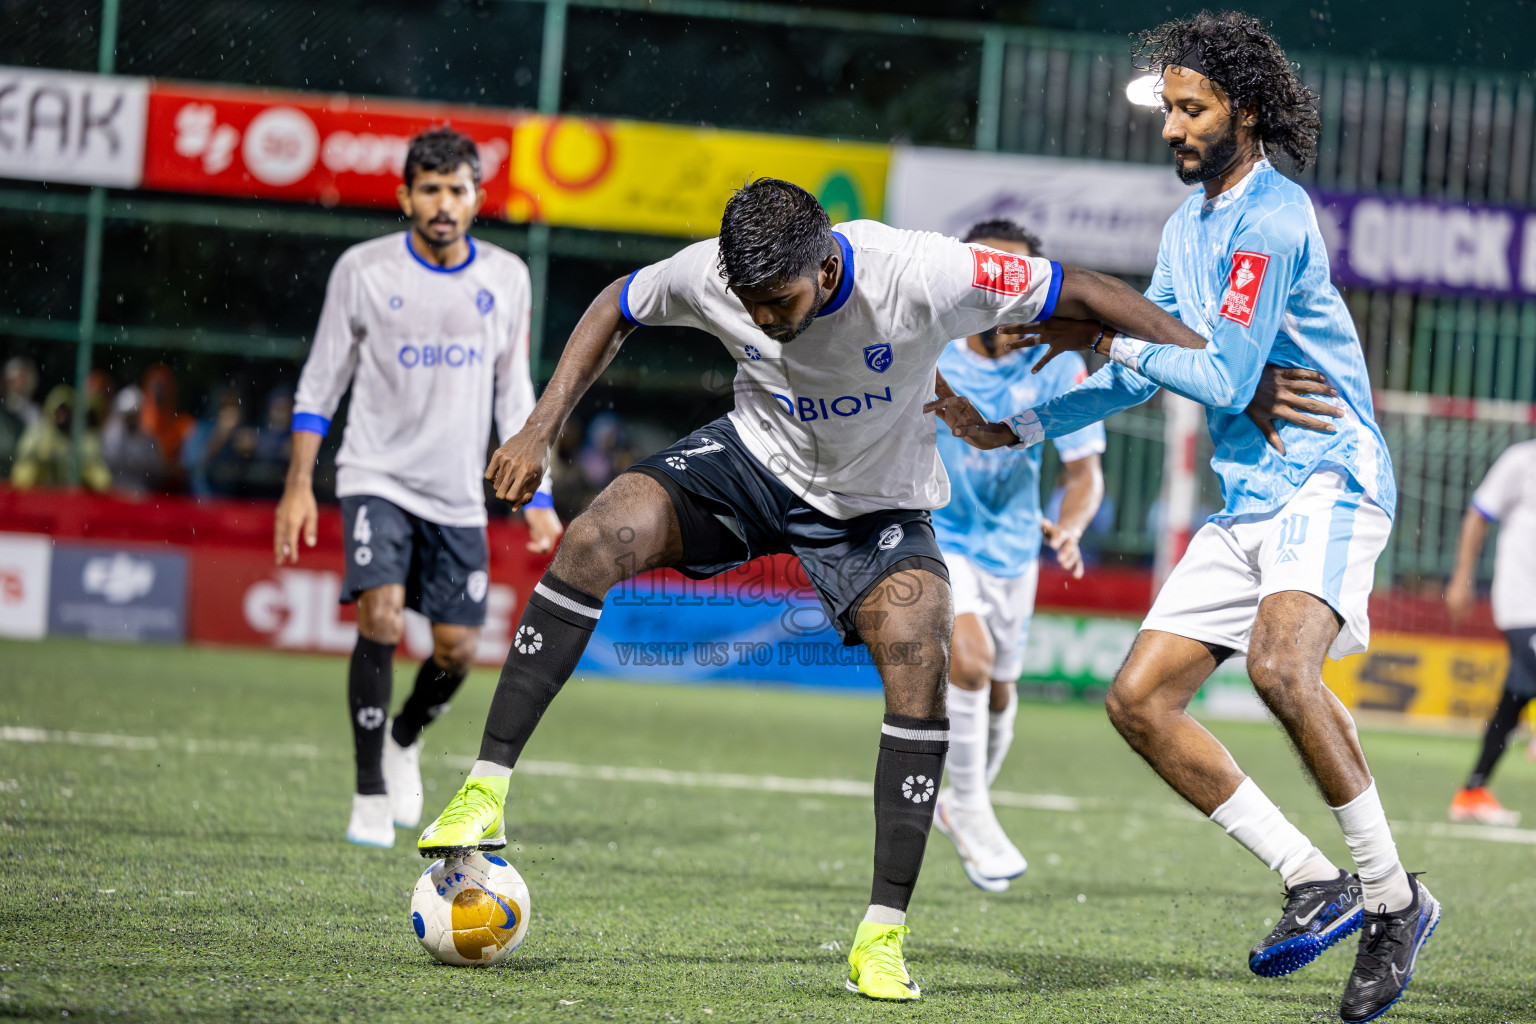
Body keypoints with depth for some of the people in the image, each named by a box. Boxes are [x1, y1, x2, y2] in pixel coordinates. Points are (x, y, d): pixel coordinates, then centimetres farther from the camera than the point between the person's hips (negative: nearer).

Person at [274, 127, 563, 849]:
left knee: (458, 647, 0)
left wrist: (536, 497, 6)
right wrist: (298, 485, -5)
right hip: (377, 477, -3)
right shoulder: (363, 270, -5)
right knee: (381, 615, -22)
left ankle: (404, 739, 33)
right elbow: (319, 384, 2)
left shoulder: (506, 278, 2)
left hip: (458, 493, 3)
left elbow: (514, 395, 11)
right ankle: (371, 793, -12)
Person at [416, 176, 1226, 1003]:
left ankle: (883, 934, -19)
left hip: (877, 502, -2)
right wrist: (540, 431, -7)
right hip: (756, 460, 2)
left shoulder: (920, 277, -32)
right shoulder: (709, 275, -22)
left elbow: (1081, 292, -23)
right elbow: (616, 308, 0)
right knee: (599, 537, -23)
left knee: (919, 658, -27)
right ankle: (485, 793, -17)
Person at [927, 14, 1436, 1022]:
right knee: (1139, 700, -1)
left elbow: (1225, 379, -16)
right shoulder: (1187, 226, 15)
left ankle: (1392, 895, -21)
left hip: (1328, 478, -9)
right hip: (1247, 502, 9)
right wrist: (1014, 428, 17)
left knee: (1280, 663, -34)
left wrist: (1107, 333, -7)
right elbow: (1140, 374, 24)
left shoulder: (1274, 216, -13)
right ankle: (1315, 883, 3)